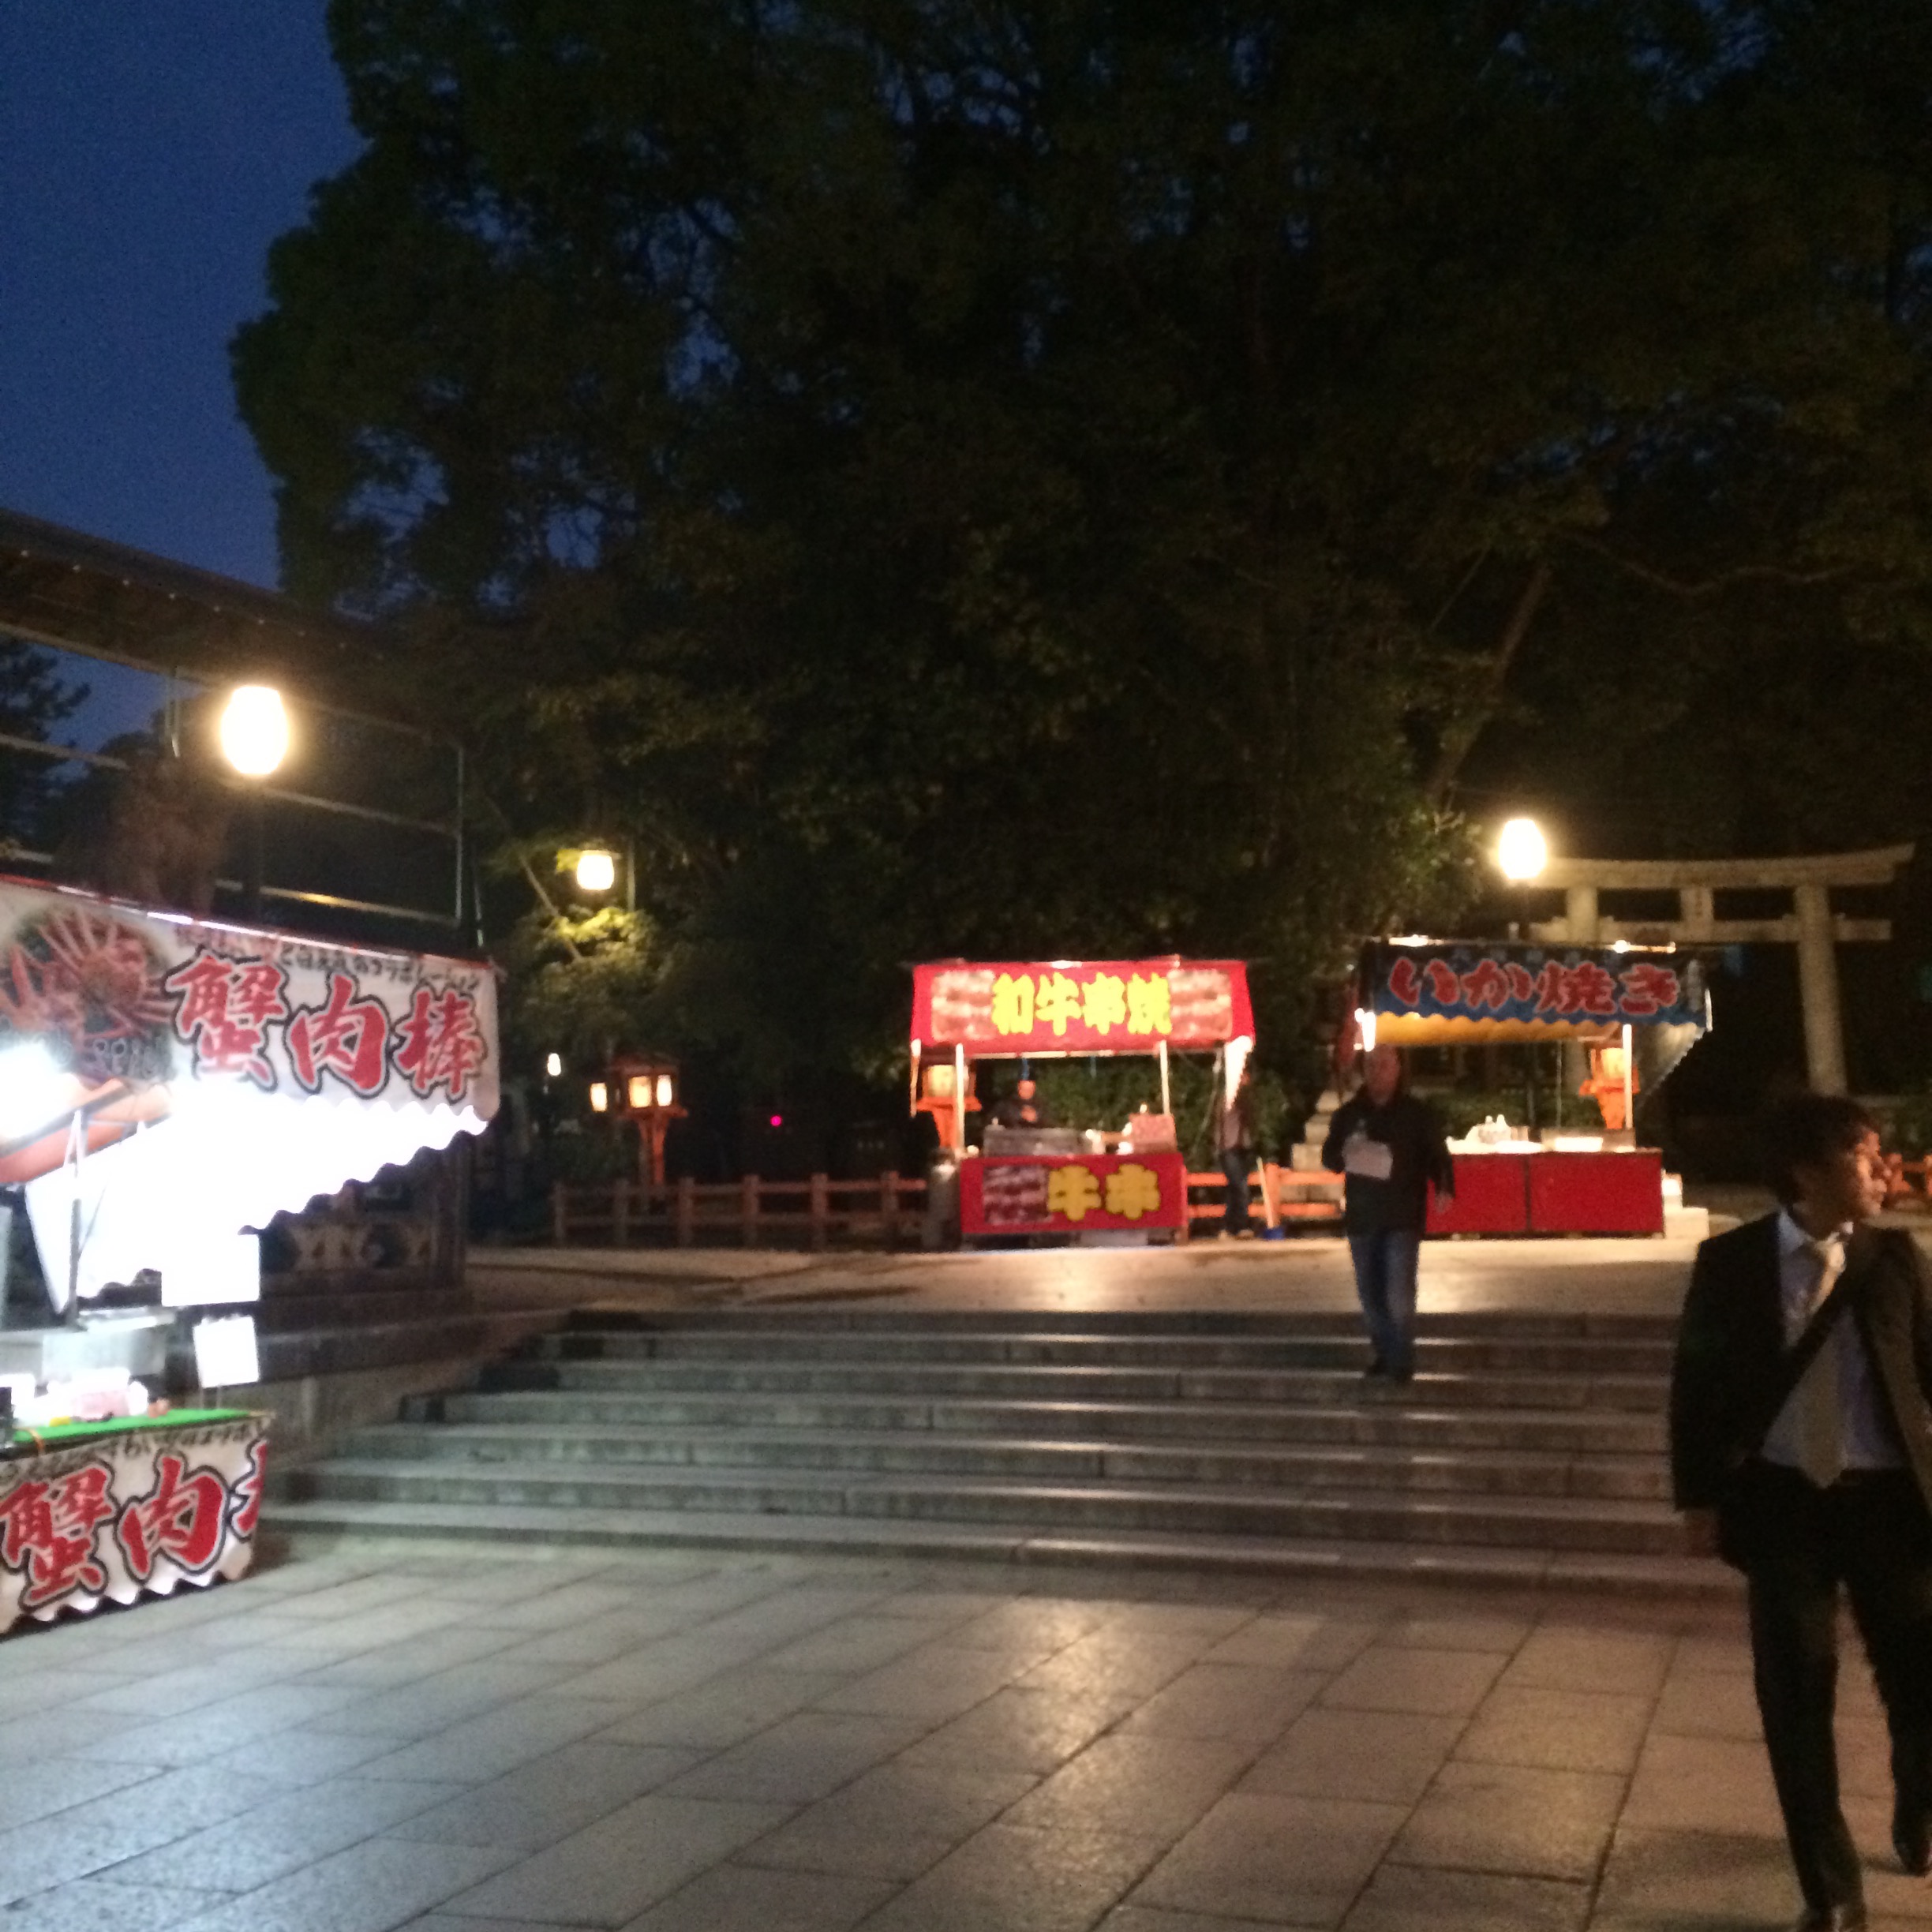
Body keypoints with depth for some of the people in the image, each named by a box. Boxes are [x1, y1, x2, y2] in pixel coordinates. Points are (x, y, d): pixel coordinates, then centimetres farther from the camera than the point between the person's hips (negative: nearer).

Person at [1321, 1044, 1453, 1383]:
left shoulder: (1419, 1113, 0)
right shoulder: (1348, 1114, 8)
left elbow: (1438, 1156, -1)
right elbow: (1329, 1158, 12)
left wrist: (1445, 1187, -20)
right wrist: (1345, 1156, -12)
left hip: (1403, 1217, -4)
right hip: (1362, 1216, 4)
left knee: (1399, 1295, -11)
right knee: (1370, 1293, 9)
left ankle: (1402, 1364, -1)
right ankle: (1382, 1353, 25)